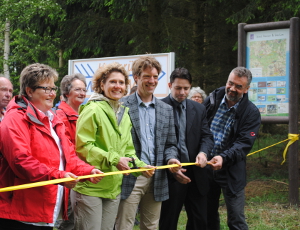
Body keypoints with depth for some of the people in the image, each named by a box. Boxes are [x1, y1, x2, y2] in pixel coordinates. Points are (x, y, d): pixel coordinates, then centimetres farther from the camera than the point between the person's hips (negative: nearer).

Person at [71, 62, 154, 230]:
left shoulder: (124, 114, 15)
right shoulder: (92, 110, -10)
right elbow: (82, 146, -16)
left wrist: (141, 166, 2)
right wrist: (113, 159, -22)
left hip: (114, 189, 7)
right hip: (90, 188, -7)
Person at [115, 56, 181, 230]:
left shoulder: (167, 110, 13)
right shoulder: (122, 106, -1)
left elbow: (170, 144, 15)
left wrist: (171, 158, -5)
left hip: (156, 180, 5)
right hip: (130, 178, -5)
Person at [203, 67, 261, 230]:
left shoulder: (251, 112, -8)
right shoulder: (212, 99, 2)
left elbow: (244, 143, -16)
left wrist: (224, 158, -32)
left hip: (231, 171, -4)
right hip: (206, 166, 4)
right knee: (208, 216, 14)